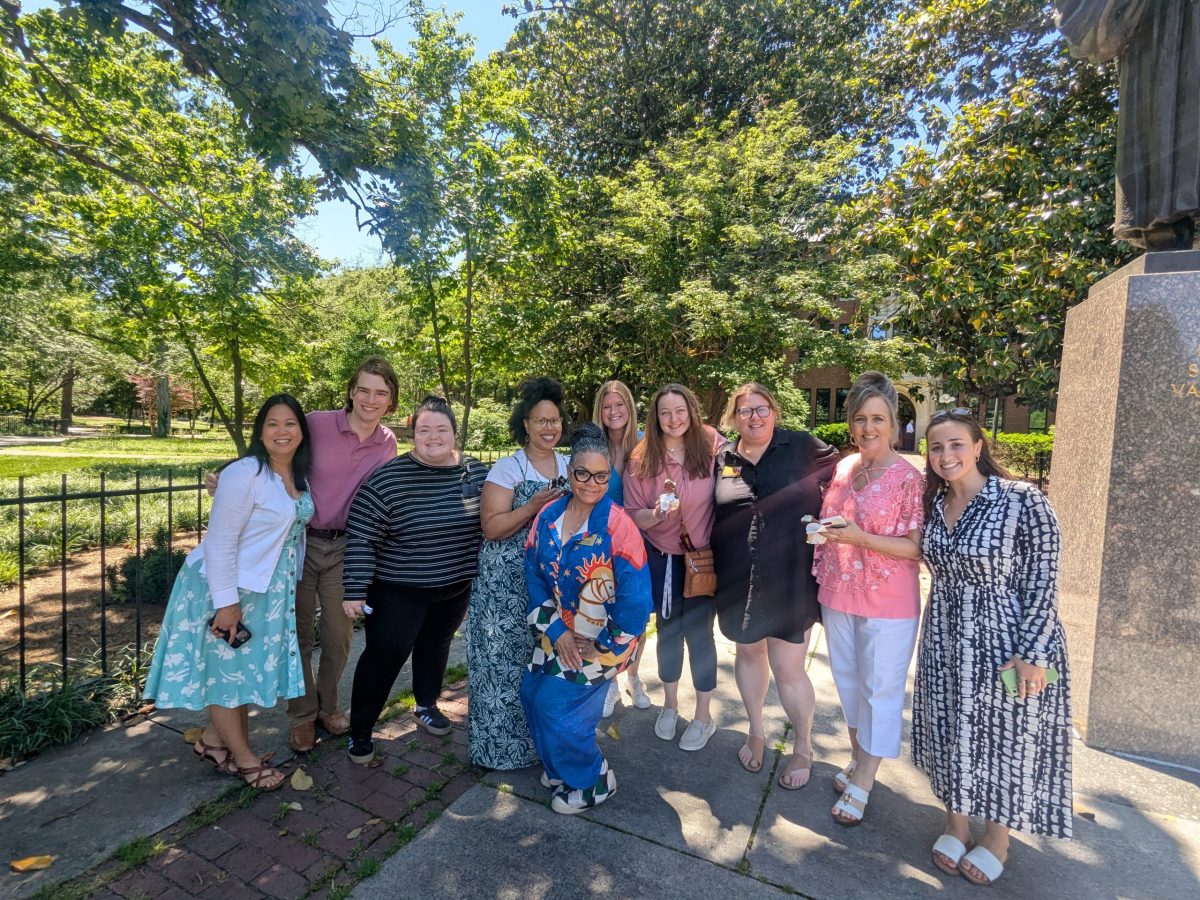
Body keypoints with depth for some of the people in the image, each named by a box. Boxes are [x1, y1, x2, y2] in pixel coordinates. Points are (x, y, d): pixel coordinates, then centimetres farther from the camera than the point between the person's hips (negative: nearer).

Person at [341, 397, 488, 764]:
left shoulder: (477, 472, -5)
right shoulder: (388, 479, -18)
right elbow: (360, 538, -15)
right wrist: (355, 590, -16)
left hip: (455, 588, 5)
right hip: (399, 591, -4)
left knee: (436, 647, 22)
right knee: (384, 656, 5)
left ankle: (426, 706, 46)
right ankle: (360, 730, 27)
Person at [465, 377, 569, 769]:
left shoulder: (570, 466, 7)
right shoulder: (507, 469, -7)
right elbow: (491, 527, -12)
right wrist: (533, 506, -23)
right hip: (508, 585, -4)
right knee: (507, 662, 4)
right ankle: (502, 743, 24)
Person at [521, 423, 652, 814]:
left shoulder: (618, 525, -20)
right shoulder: (548, 516, -5)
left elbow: (635, 595, -18)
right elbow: (534, 574, 0)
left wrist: (607, 647, -12)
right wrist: (556, 631, -7)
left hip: (603, 638, -5)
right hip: (559, 632, 5)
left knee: (555, 704, -6)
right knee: (532, 692, 3)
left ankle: (593, 782, 22)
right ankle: (559, 766, 33)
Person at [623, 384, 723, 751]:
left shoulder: (713, 447, -11)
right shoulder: (641, 459, -7)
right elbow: (632, 514, -5)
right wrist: (656, 514, -25)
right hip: (662, 556, 2)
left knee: (699, 632, 5)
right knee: (668, 630, 16)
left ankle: (704, 716, 29)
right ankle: (670, 706, 39)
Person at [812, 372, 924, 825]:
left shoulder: (908, 478, -13)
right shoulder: (843, 467, 4)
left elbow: (917, 548, -16)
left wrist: (860, 538, -25)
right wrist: (823, 532, -2)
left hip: (887, 604, -6)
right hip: (837, 596, 6)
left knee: (880, 689, 8)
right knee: (849, 681, 19)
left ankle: (862, 781, 24)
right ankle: (858, 759, 39)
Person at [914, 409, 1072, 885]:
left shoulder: (1022, 502, -16)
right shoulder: (933, 503, 1)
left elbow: (1042, 584, -15)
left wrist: (1031, 654, -17)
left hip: (1005, 642, -5)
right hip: (946, 642, 5)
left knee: (1004, 737, 12)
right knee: (949, 733, 15)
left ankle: (997, 840, 35)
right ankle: (956, 825, 37)